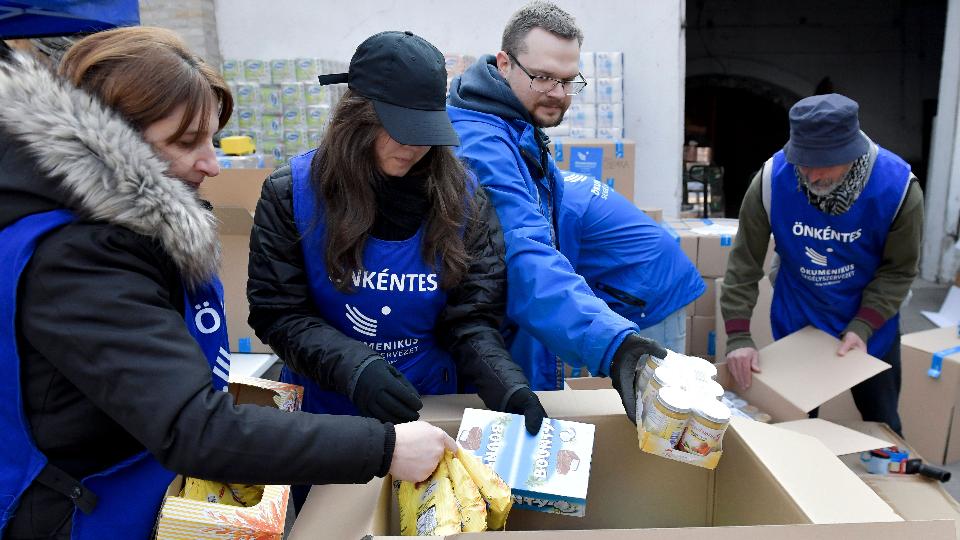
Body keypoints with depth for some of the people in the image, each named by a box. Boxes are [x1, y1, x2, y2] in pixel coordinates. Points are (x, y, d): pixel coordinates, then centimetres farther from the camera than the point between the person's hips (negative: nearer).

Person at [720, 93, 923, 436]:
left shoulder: (897, 185, -24)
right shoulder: (772, 179, -24)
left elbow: (899, 270, -11)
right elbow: (745, 263, -18)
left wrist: (863, 327, -23)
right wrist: (738, 337, -24)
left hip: (870, 323, 1)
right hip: (796, 322, 0)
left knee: (881, 424, 18)